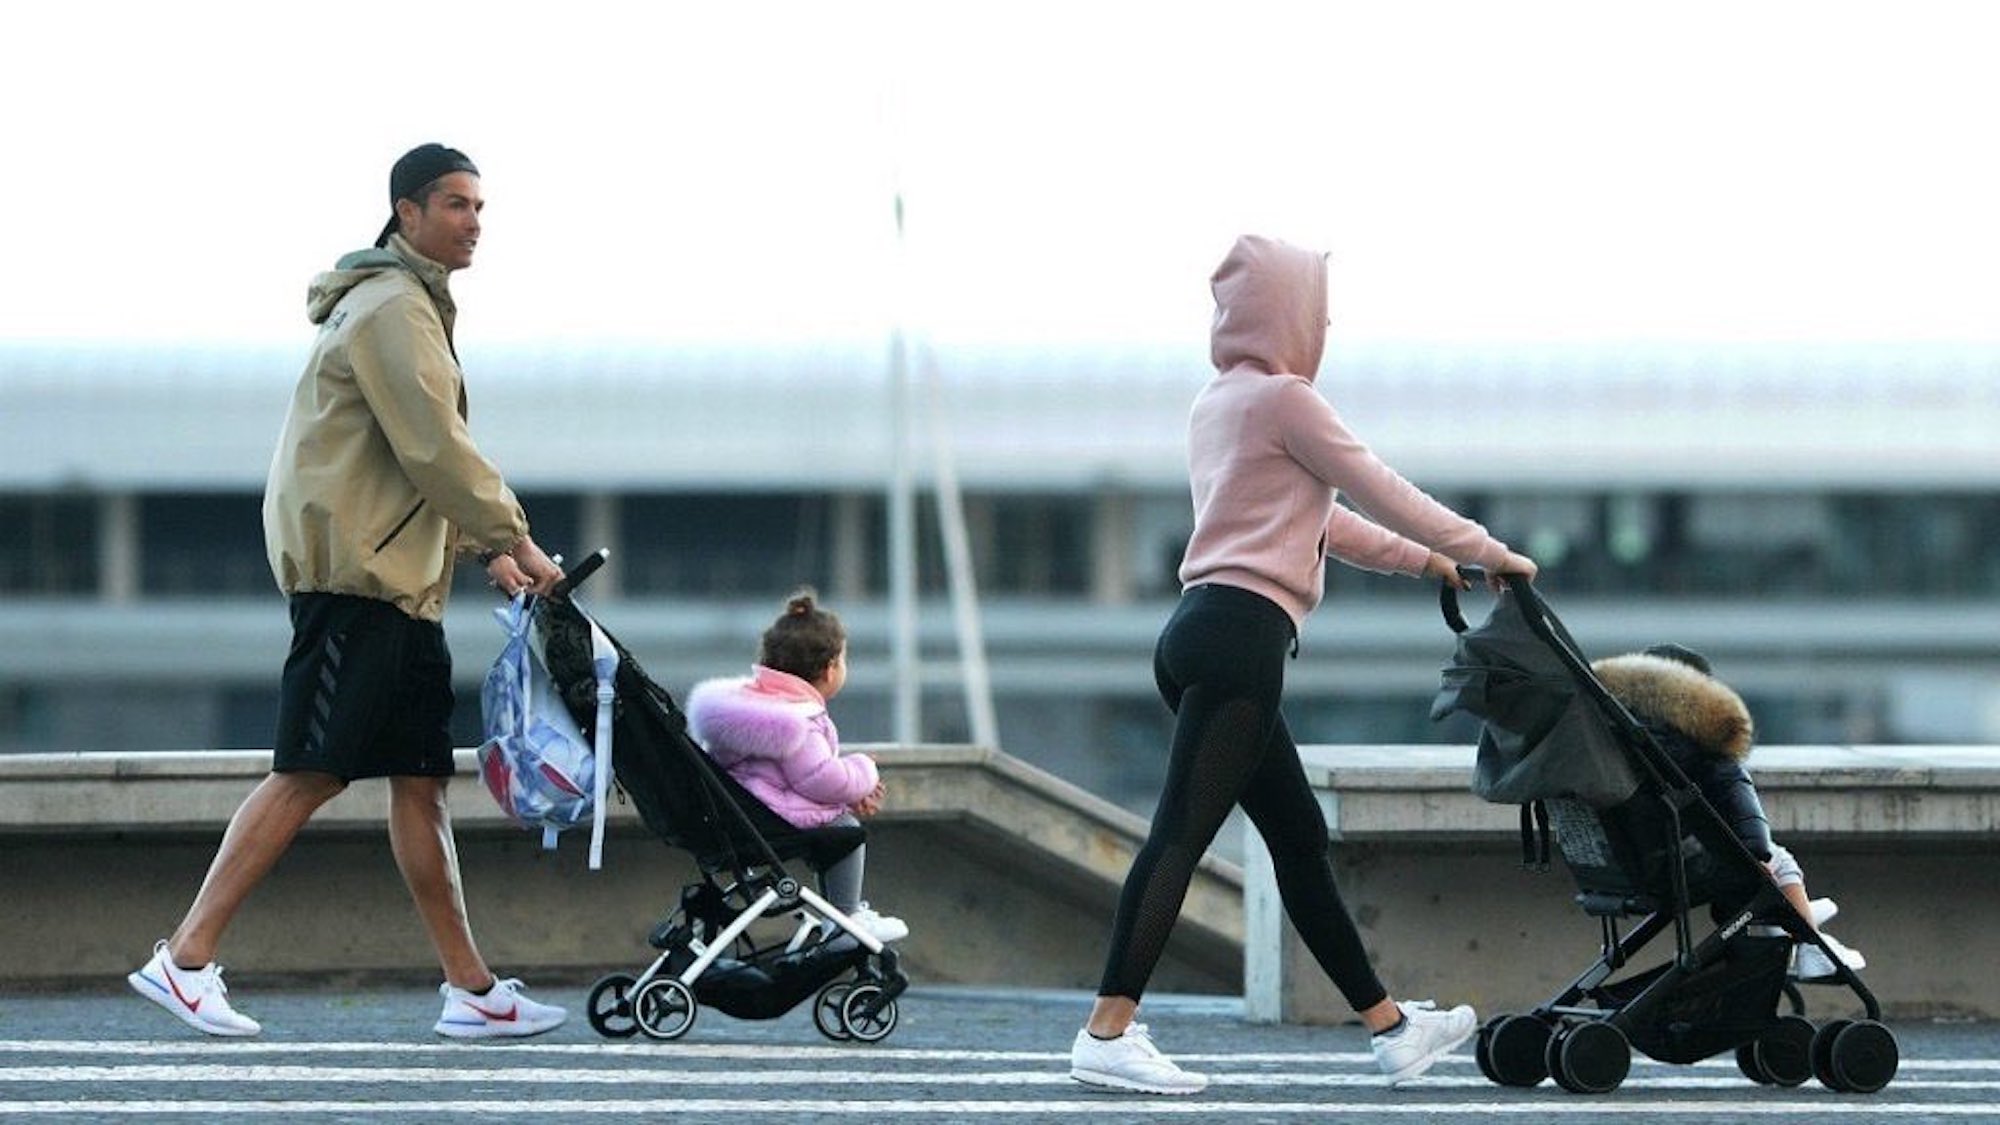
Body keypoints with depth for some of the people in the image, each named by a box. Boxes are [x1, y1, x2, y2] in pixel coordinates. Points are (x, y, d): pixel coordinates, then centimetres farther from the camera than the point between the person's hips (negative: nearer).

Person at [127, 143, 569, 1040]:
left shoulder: (414, 306, 22)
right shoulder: (392, 308, -11)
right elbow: (435, 447, -17)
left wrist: (484, 550, 14)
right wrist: (512, 538, -11)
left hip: (401, 578, 10)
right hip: (352, 567, -10)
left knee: (420, 779, 6)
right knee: (310, 773, -12)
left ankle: (471, 989, 5)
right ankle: (185, 959, -12)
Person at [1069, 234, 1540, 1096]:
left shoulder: (1218, 403, 22)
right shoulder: (1284, 399, -5)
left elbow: (1312, 514, 30)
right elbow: (1379, 493, -1)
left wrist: (1419, 558, 33)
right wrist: (1485, 553, 9)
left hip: (1202, 635, 10)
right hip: (1241, 636, -10)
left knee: (1299, 838, 14)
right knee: (1181, 830, -15)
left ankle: (1389, 1025, 21)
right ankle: (1108, 1033, -23)